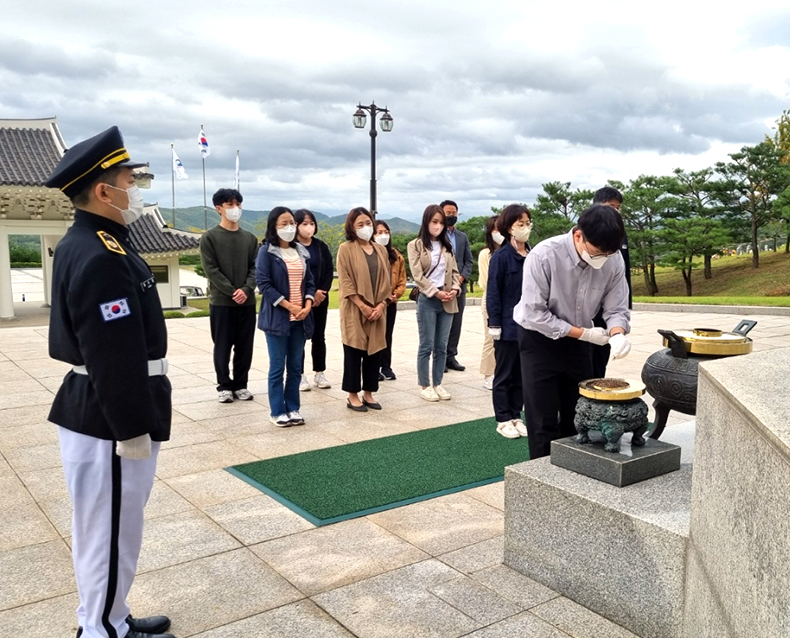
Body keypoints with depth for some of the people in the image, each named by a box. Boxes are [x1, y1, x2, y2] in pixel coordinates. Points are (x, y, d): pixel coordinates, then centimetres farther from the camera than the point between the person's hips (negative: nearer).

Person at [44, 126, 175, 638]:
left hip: (98, 412, 11)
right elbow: (115, 359, -25)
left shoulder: (86, 244, 11)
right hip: (109, 421, -11)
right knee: (111, 532, 5)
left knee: (110, 530, 21)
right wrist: (132, 430, -19)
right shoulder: (101, 257, -23)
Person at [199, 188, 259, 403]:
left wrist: (246, 290, -12)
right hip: (221, 302, -3)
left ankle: (240, 384, 18)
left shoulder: (250, 238, 10)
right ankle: (224, 386, 14)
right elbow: (211, 270, -8)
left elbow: (255, 268, 5)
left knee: (245, 346, 7)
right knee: (222, 346, 3)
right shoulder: (209, 237, -1)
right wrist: (232, 292, -15)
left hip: (247, 302, 3)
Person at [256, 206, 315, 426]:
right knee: (277, 367, 1)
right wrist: (290, 306, -16)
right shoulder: (266, 251, -5)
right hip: (277, 317, -5)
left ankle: (293, 408, 20)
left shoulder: (300, 251, 12)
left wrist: (307, 306, -6)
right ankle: (277, 411, 11)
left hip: (300, 318, 5)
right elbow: (264, 284, -12)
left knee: (295, 366, 10)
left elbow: (309, 281, 12)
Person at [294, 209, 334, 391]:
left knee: (319, 337, 9)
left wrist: (321, 292, -10)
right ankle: (300, 376, 10)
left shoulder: (321, 247, 7)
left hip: (320, 299, 4)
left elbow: (329, 271, 4)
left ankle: (320, 374, 18)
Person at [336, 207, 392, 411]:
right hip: (355, 311, -5)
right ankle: (353, 396, 9)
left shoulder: (381, 250, 12)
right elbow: (345, 282, -10)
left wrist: (381, 305, -5)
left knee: (374, 351, 7)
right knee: (354, 352, 0)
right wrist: (363, 306, -15)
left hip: (377, 311, 5)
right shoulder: (346, 249, -4)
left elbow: (386, 280, 9)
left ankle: (368, 393, 18)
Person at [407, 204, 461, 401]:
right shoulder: (415, 245, -2)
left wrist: (455, 289, -7)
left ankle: (437, 384, 17)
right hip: (427, 300, -5)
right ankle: (424, 386, 9)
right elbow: (418, 275, -9)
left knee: (441, 346, 8)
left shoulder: (447, 246, 14)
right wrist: (436, 293, -15)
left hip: (447, 301, 5)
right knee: (426, 346, 0)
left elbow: (454, 272, 12)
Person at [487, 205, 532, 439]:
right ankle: (503, 420, 17)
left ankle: (516, 417, 24)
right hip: (508, 326, -5)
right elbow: (493, 293, -11)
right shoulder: (501, 257, -10)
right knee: (505, 375, 7)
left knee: (522, 375, 13)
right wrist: (494, 324, -14)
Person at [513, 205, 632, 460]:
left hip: (578, 341, 4)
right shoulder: (543, 256, -28)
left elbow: (617, 309, -7)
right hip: (540, 338, -4)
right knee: (544, 422, -1)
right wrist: (584, 333, -21)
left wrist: (617, 334, -30)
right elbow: (533, 314, -24)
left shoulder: (614, 260, -16)